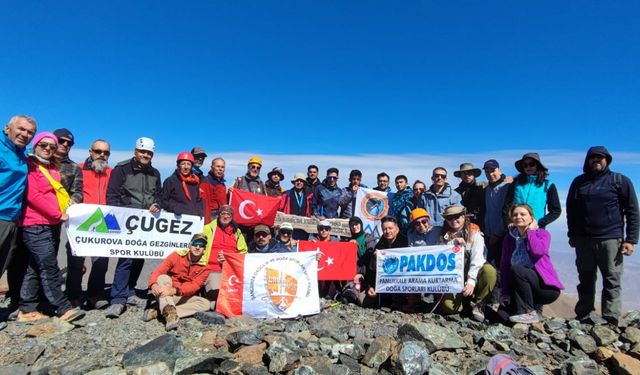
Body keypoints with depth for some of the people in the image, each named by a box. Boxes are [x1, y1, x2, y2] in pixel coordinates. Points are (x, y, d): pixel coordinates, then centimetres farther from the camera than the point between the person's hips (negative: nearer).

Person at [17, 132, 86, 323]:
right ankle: (65, 308, -7)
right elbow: (33, 195, -13)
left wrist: (69, 205, 5)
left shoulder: (53, 168, 19)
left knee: (36, 268, 11)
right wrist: (58, 214, -14)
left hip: (52, 224, 8)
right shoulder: (29, 166, -4)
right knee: (49, 268, -8)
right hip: (36, 225, -8)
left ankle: (27, 309, 18)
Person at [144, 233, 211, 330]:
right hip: (164, 296, -1)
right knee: (164, 278, -27)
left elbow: (194, 286, -19)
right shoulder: (177, 255, -7)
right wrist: (153, 284, -37)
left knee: (205, 303, -24)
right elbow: (157, 271, -14)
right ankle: (170, 312, -50)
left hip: (183, 298, 1)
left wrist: (174, 290, -37)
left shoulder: (205, 267, -6)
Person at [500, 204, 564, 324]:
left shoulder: (542, 234, -5)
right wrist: (505, 293, -5)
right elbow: (504, 265, 1)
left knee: (516, 270, -32)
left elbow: (537, 251, -29)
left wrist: (530, 231, -13)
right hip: (524, 288, 4)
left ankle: (529, 313, -17)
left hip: (546, 287, -4)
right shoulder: (509, 238, 5)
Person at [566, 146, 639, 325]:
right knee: (585, 280, 11)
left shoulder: (620, 181, 3)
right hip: (583, 240, 3)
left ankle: (610, 322, 8)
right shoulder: (579, 182, 11)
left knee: (612, 282, 1)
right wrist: (572, 234, 11)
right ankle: (583, 318, 21)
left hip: (610, 240, -3)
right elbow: (570, 209, 15)